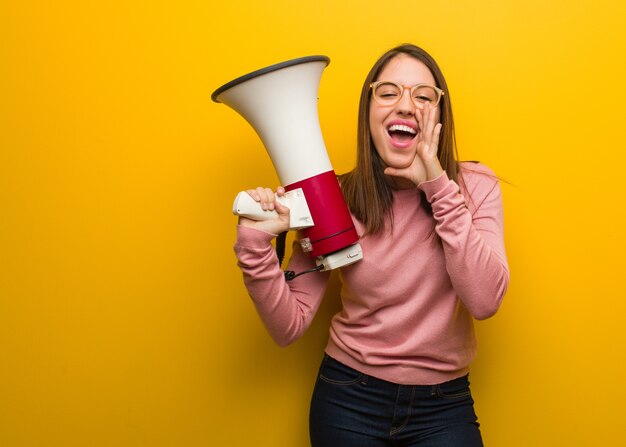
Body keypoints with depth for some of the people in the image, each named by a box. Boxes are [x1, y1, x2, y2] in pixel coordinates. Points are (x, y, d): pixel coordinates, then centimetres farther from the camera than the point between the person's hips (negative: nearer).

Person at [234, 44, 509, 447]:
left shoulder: (475, 186, -7)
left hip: (443, 403, 0)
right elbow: (288, 327, -8)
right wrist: (256, 246, -23)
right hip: (348, 398, 0)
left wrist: (441, 188, -23)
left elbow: (484, 301, -21)